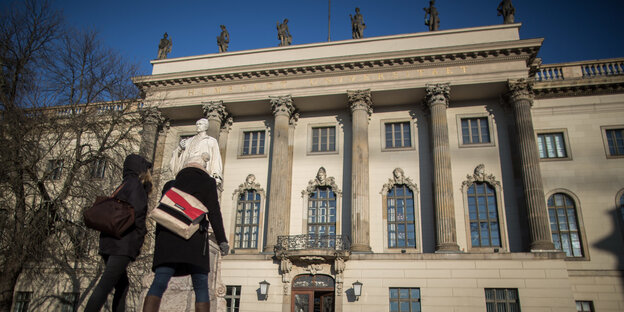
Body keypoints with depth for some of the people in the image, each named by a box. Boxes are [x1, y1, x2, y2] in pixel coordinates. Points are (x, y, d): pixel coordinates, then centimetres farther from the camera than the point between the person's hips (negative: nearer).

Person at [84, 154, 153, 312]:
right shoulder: (135, 183, -3)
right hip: (123, 244, -10)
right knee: (105, 286, -17)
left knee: (122, 287, 15)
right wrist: (140, 239, -7)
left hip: (109, 243, 10)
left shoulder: (122, 187, 24)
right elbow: (137, 213, -13)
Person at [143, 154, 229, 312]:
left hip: (168, 238, 3)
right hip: (194, 238, -2)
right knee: (201, 287, 3)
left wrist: (158, 242, 19)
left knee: (158, 284, -5)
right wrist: (222, 240, -2)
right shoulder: (208, 183, 11)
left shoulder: (170, 184, 20)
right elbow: (214, 212, 0)